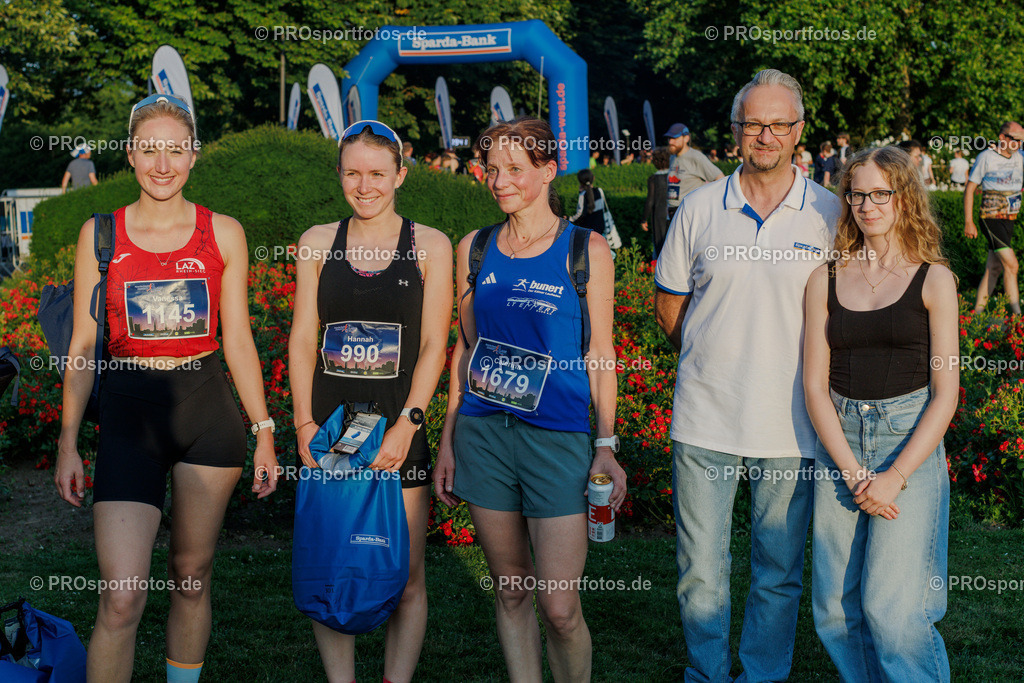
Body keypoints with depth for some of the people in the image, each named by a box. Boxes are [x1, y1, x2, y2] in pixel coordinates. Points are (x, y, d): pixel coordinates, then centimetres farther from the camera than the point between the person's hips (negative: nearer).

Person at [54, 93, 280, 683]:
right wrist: (68, 441, 2)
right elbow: (82, 346, 6)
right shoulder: (100, 234, 3)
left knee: (192, 577, 11)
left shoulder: (224, 234, 4)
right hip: (129, 412, -1)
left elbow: (238, 339, 7)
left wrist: (265, 431, 5)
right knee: (122, 597, -11)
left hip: (208, 412, 1)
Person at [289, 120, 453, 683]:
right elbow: (303, 340, 7)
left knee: (405, 577, 1)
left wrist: (406, 425, -10)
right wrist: (305, 424, -4)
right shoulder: (317, 242, 8)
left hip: (400, 430, -1)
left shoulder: (429, 245, 3)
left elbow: (433, 346, -1)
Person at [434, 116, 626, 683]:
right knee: (509, 590, 11)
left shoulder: (586, 249, 0)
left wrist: (607, 445, -4)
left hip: (557, 438, -3)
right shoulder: (474, 248, 9)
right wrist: (447, 439, 12)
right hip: (483, 432, 3)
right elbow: (466, 347, 14)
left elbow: (600, 353, 1)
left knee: (559, 607, -6)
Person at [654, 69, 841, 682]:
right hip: (705, 420, 1)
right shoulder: (700, 208, 3)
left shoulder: (831, 214, 0)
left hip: (791, 424, -1)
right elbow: (669, 304, 12)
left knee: (780, 573, 11)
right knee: (701, 572, 8)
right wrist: (712, 361, 7)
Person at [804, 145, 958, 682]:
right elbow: (815, 384, 3)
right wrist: (852, 472, -9)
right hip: (839, 442, 3)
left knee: (890, 609, -10)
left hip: (911, 443, -3)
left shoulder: (933, 280, 1)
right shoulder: (826, 280, 7)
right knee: (836, 610, 4)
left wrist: (895, 476, -12)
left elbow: (946, 392, -3)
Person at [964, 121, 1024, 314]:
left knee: (994, 268, 8)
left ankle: (978, 310, 17)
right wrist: (968, 222, -9)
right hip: (991, 219, -6)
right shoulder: (986, 157, -6)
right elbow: (969, 189, -5)